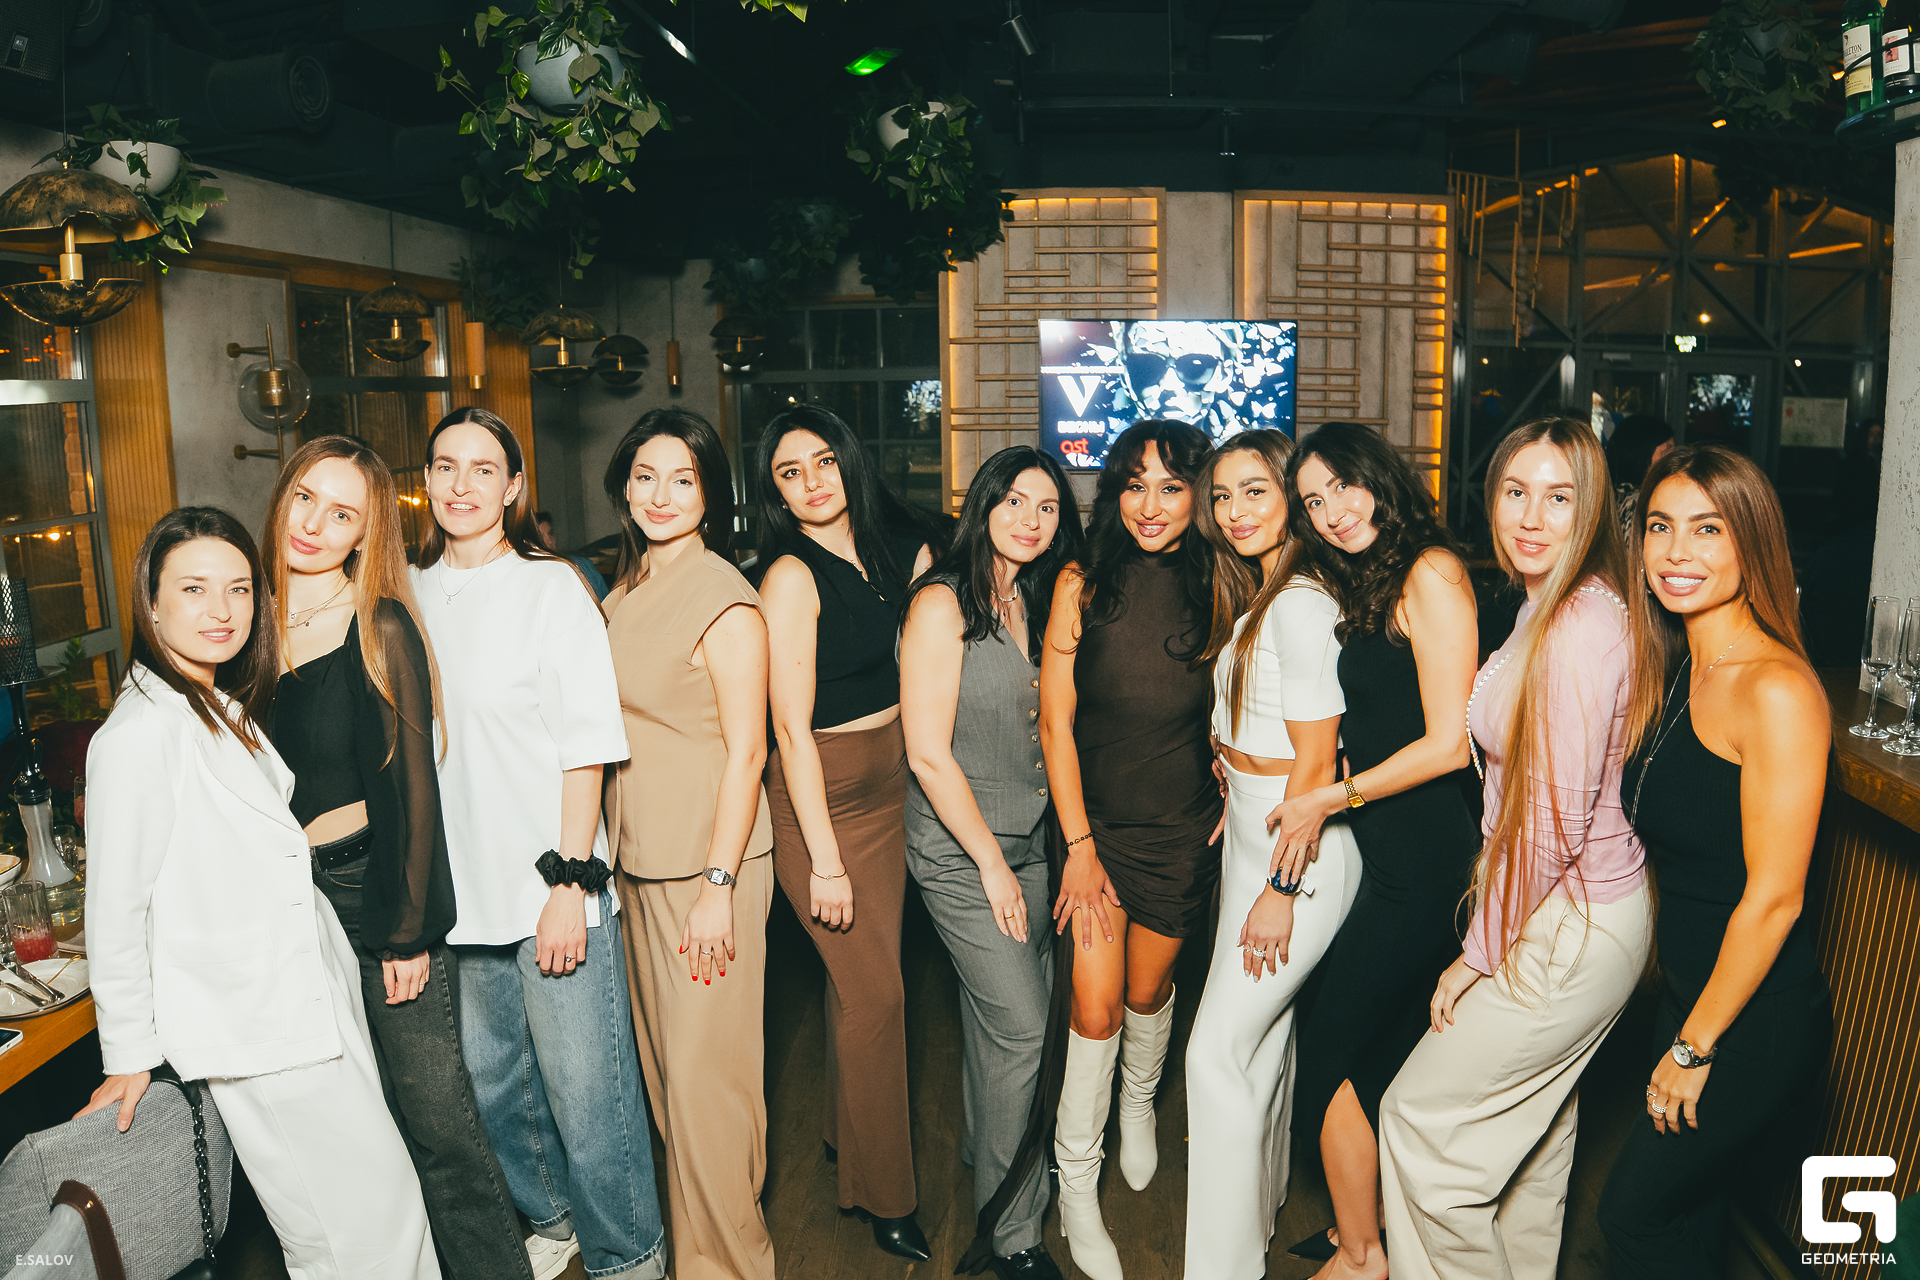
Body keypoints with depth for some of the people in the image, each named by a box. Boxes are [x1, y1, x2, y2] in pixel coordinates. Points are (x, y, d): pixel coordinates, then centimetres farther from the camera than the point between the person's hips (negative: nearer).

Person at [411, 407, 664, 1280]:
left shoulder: (551, 589, -7)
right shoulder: (410, 596, 8)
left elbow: (585, 749, -10)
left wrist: (569, 881, -15)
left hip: (550, 890, -5)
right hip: (460, 895, 6)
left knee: (585, 1093, 1)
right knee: (493, 1084, 19)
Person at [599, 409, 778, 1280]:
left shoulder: (724, 601, -13)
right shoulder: (625, 592, 11)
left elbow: (745, 752, -14)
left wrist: (718, 884, -18)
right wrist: (606, 852, 14)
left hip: (708, 861, -7)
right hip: (635, 856, 8)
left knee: (703, 1070, 0)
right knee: (659, 1057, 17)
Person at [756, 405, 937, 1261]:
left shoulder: (899, 550, 3)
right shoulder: (791, 577, -16)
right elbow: (793, 731, -18)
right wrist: (824, 861, -18)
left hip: (892, 784, 6)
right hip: (821, 796, -6)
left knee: (865, 976, 17)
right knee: (873, 990, 2)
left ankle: (847, 1132, 40)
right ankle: (883, 1194, 20)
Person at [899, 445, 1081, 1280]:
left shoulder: (1036, 602, 8)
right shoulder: (942, 603, -14)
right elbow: (929, 753, -17)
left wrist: (1022, 855, 8)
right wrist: (991, 863, -12)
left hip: (1025, 841, 7)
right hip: (958, 848, -6)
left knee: (1003, 1013, 15)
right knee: (1020, 1027, -3)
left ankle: (988, 1156, 38)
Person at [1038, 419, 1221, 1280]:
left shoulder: (1217, 591, -5)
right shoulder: (1083, 585, -9)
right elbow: (1056, 722, -7)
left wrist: (1234, 798, -5)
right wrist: (1079, 844, -8)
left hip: (1182, 829, 1)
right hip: (1094, 821, -1)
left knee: (1148, 991, 16)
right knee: (1096, 1007, -2)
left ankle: (1139, 1105, 49)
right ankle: (1076, 1189, 18)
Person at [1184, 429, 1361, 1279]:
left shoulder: (1299, 606, -20)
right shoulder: (1253, 599, 9)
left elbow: (1315, 763, -21)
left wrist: (1282, 889, -18)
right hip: (1250, 834, 9)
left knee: (1218, 1049, -4)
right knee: (1263, 1032, 22)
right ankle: (1260, 1198, 41)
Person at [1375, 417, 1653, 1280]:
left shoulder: (1580, 626, -25)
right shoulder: (1551, 607, 6)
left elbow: (1555, 820, -23)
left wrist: (1481, 953, -13)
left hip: (1571, 929, -9)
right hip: (1562, 912, 9)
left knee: (1422, 1115, 3)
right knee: (1532, 1124, 24)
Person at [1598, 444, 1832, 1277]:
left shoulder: (1776, 690, -23)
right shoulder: (1679, 674, 5)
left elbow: (1773, 899, -22)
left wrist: (1693, 1047, -13)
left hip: (1754, 1020, -8)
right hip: (1690, 990, 8)